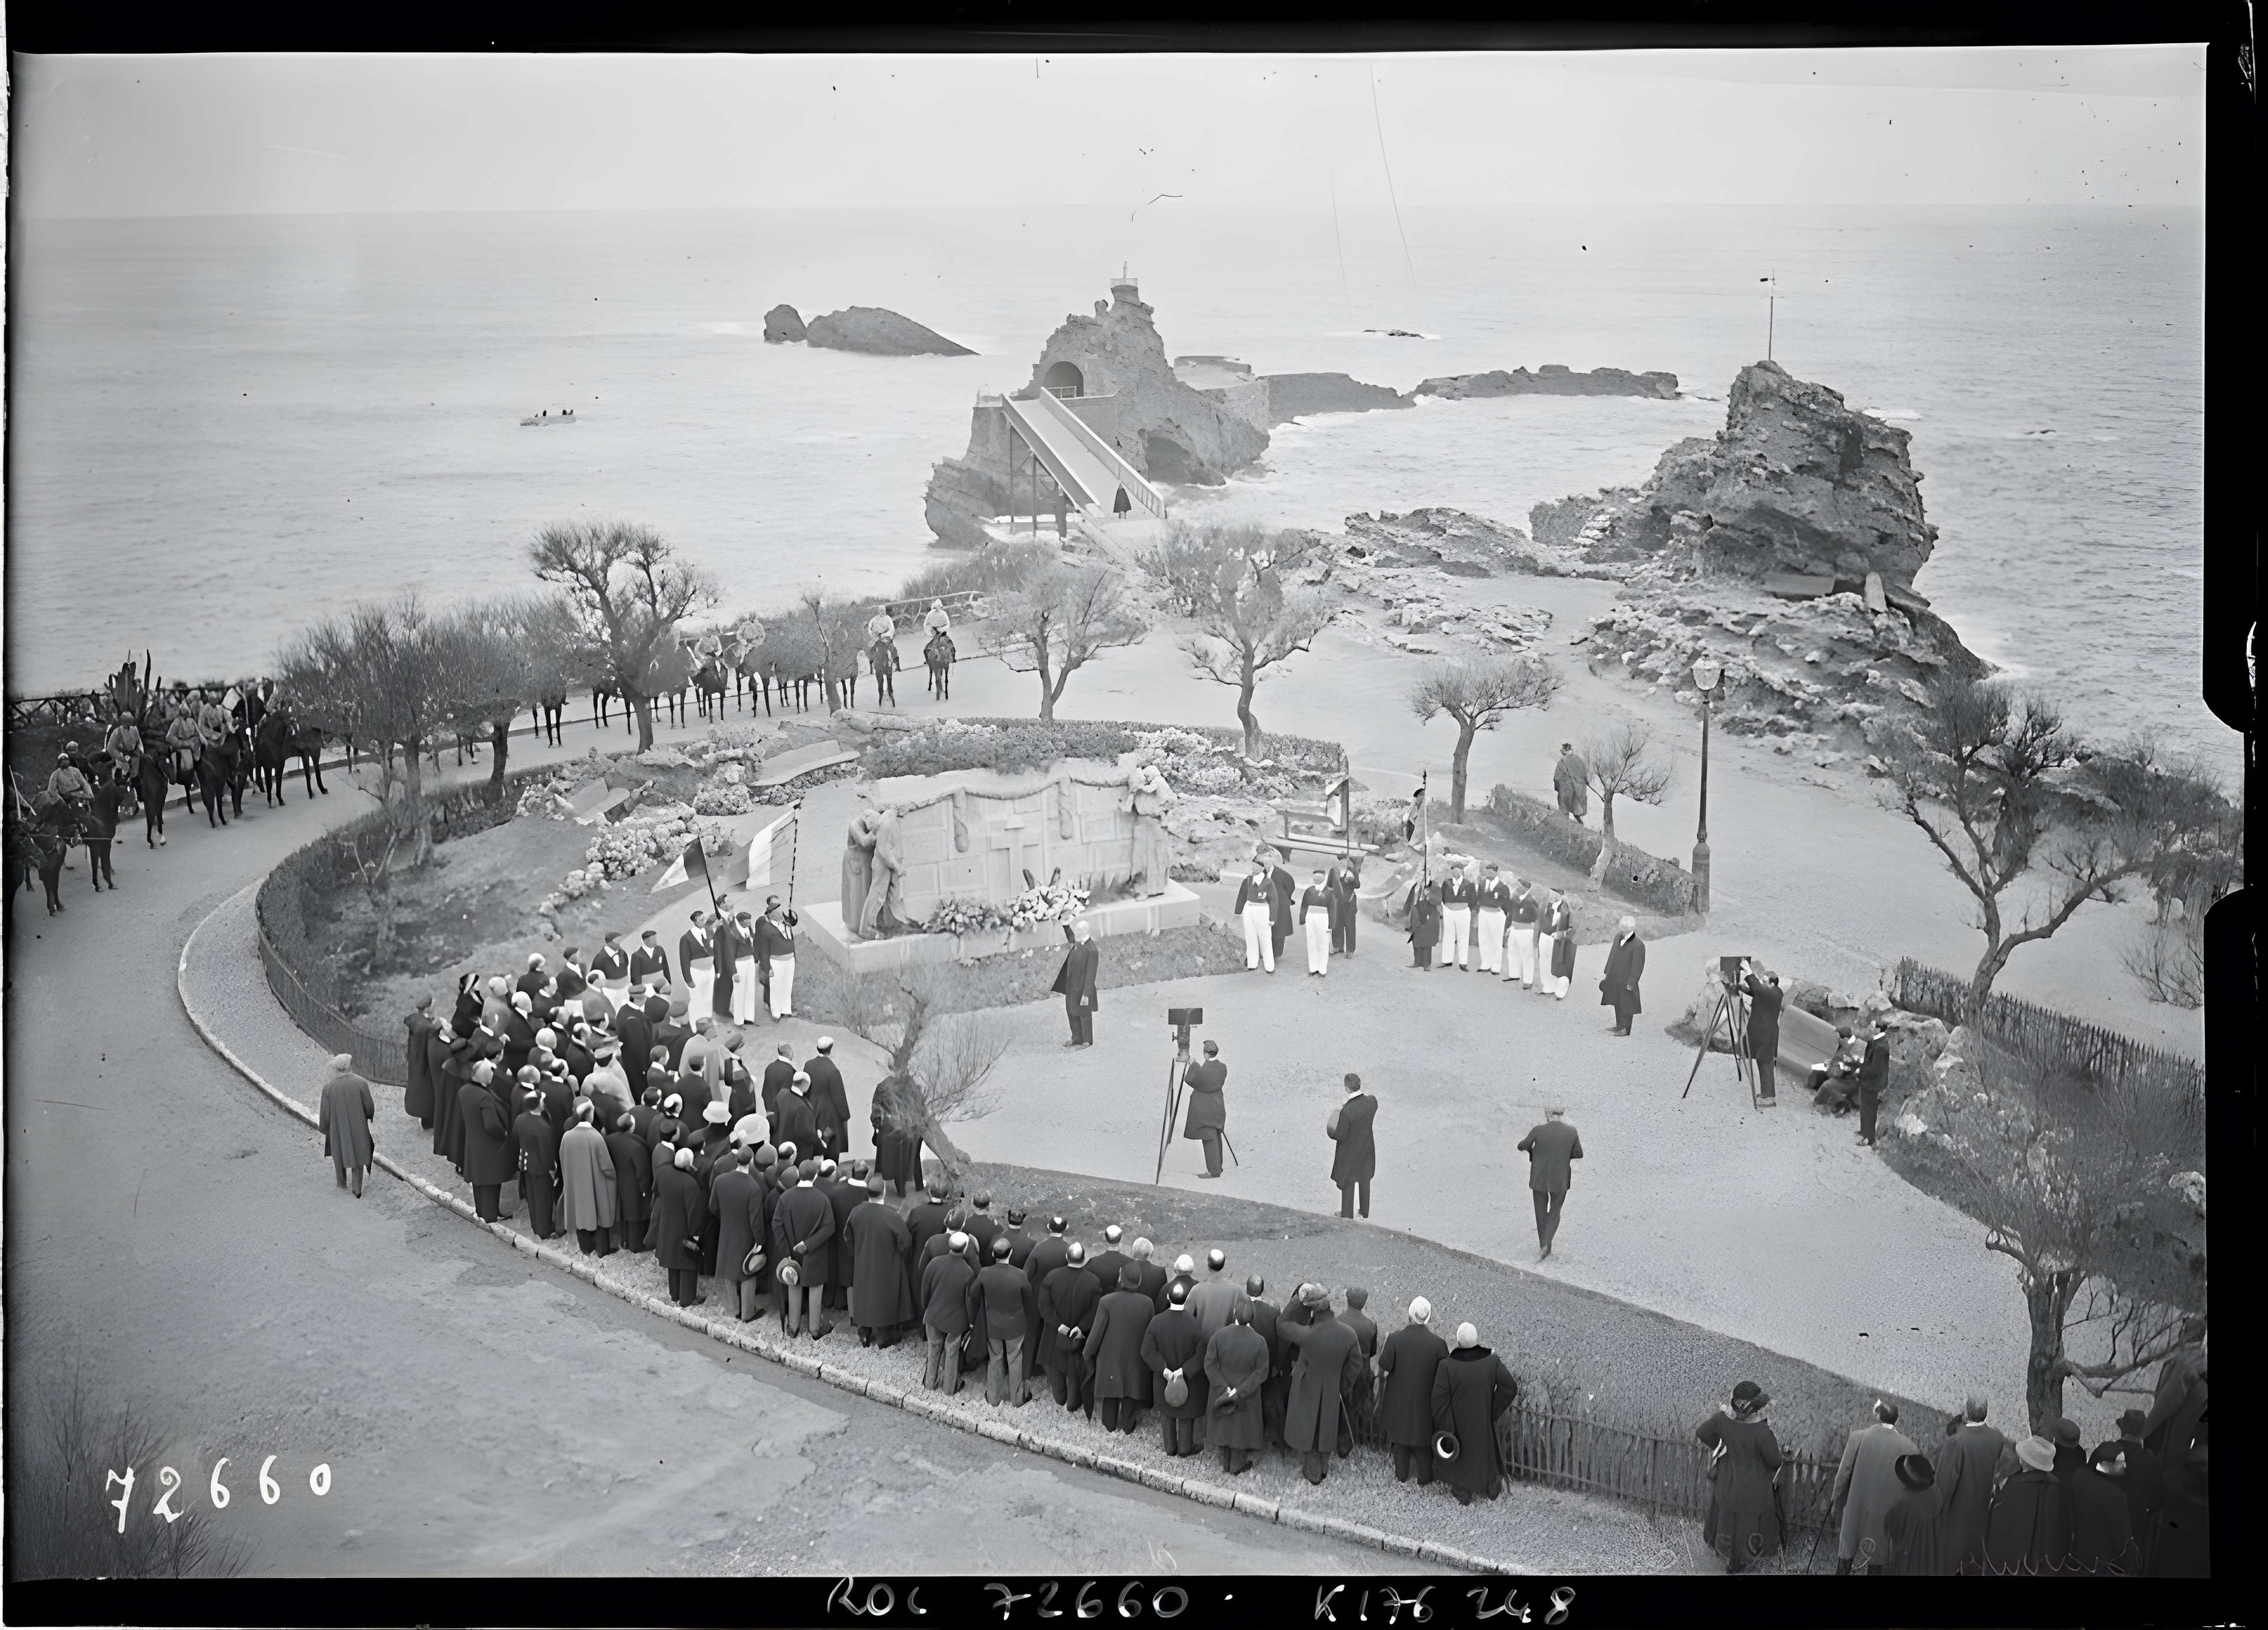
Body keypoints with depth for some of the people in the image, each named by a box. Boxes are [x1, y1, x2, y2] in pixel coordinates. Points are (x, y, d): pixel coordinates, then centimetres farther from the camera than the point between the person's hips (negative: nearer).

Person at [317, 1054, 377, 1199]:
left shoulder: (328, 1087, -18)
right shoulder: (361, 1083, -19)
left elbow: (326, 1113, -10)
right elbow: (370, 1109, -10)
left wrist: (323, 1127, 9)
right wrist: (370, 1116, 12)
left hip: (338, 1128, 0)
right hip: (358, 1128, 0)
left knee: (339, 1153, 25)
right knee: (357, 1154, 17)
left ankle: (342, 1183, 42)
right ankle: (357, 1189, 17)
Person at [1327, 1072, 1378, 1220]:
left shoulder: (1346, 1111, -36)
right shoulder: (1372, 1101, -20)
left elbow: (1340, 1136, -25)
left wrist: (1331, 1132, -3)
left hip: (1350, 1151, -5)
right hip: (1367, 1147, 5)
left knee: (1348, 1184, 18)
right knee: (1365, 1180, 26)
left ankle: (1347, 1215, 36)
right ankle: (1365, 1211, 45)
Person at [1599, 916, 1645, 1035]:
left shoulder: (1638, 945, -23)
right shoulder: (1618, 937, 0)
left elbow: (1637, 967, -18)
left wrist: (1631, 983, -16)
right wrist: (1607, 973, 15)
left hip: (1626, 981, -8)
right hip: (1614, 978, 8)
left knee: (1625, 1005, 6)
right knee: (1617, 1003, 19)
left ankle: (1625, 1029, 19)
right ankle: (1620, 1026, 34)